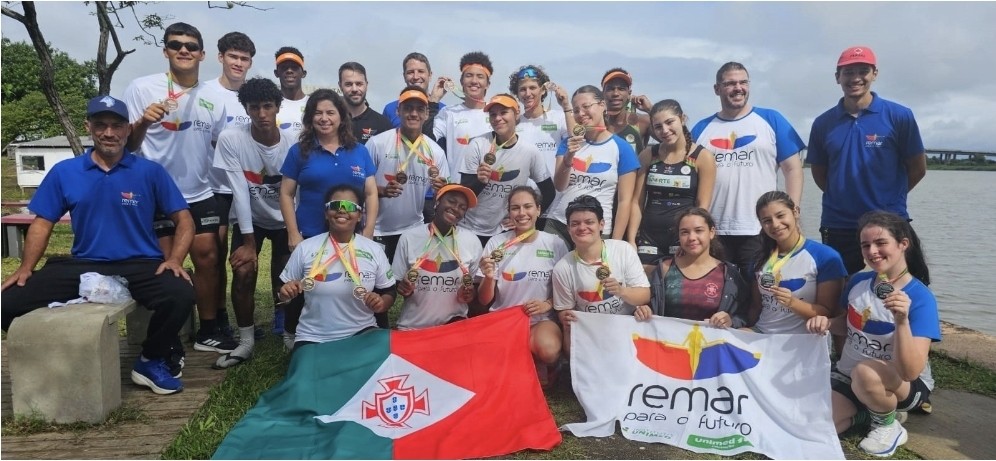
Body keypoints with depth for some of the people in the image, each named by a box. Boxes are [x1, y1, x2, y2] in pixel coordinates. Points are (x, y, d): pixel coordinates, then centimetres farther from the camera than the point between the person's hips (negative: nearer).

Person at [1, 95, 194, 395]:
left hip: (140, 265, -2)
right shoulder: (64, 172, 7)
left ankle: (152, 360, -1)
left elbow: (184, 220, 0)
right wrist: (26, 268, -2)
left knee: (180, 296, -31)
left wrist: (175, 260, -15)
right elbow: (42, 223, 11)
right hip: (82, 266, 3)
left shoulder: (150, 171, 0)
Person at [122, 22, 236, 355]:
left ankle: (208, 331, 19)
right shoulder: (142, 88, -6)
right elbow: (128, 145, -8)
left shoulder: (213, 99, 6)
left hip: (200, 194, 4)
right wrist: (142, 123, -29)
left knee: (207, 257, 6)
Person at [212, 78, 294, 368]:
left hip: (285, 219, 0)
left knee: (286, 278, -6)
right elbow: (240, 193, -21)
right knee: (243, 273, -13)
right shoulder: (230, 139, -22)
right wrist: (248, 242, -19)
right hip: (249, 219, 0)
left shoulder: (294, 143, -20)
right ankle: (246, 341, 3)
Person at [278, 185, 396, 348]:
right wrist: (286, 291, -17)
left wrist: (381, 303, -16)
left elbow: (389, 292, 6)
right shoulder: (305, 248, -2)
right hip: (313, 338, -1)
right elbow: (284, 293, 6)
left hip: (361, 332, 2)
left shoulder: (374, 250, -1)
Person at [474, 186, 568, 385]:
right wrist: (489, 278, -21)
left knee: (548, 350, -33)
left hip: (542, 319, 0)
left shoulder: (555, 244, -1)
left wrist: (548, 304, -12)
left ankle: (538, 367, 3)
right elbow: (484, 302, 1)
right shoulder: (496, 243, -1)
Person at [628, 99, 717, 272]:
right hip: (648, 237, 3)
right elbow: (637, 202, 4)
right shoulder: (648, 155, 7)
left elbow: (703, 206, -4)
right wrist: (631, 240, -3)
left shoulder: (703, 157, -1)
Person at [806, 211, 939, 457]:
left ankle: (888, 425, -6)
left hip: (904, 385, -5)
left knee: (865, 372, -38)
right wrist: (827, 322, -10)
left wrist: (902, 321, -45)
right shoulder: (858, 281, -7)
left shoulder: (921, 298, -22)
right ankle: (867, 410, 16)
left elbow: (910, 372, -31)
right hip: (848, 376, 5)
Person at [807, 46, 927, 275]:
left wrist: (888, 199, 8)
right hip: (837, 228, 2)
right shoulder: (823, 123, 3)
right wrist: (842, 199, 9)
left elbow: (918, 168, 4)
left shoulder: (899, 116, -3)